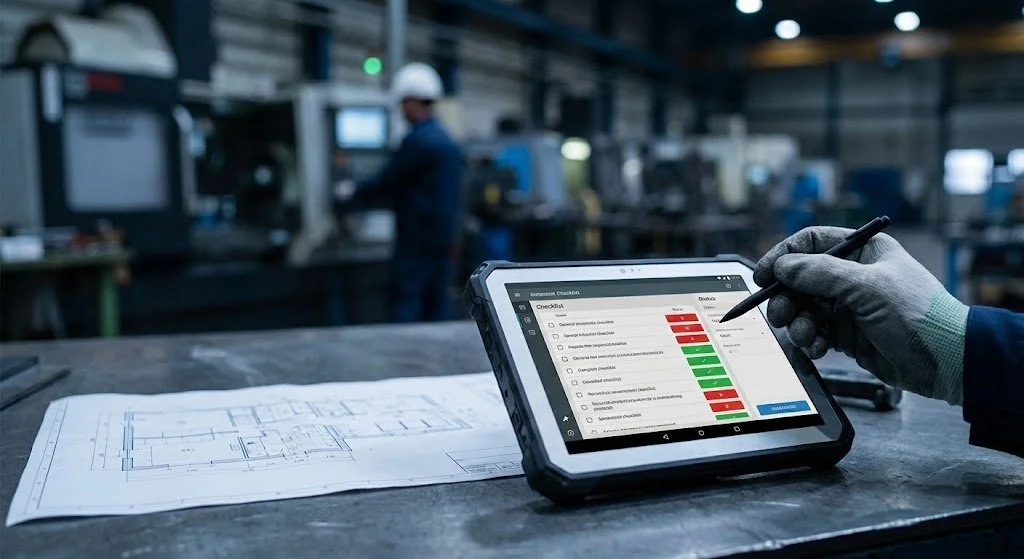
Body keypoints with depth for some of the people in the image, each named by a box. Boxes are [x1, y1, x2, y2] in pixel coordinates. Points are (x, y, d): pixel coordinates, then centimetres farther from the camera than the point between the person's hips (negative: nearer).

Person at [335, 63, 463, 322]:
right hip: (446, 240, 9)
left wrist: (351, 194, 4)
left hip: (417, 242, -9)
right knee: (436, 307, 11)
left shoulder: (417, 141, -15)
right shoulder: (447, 141, 14)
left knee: (405, 309, -4)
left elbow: (386, 182, -11)